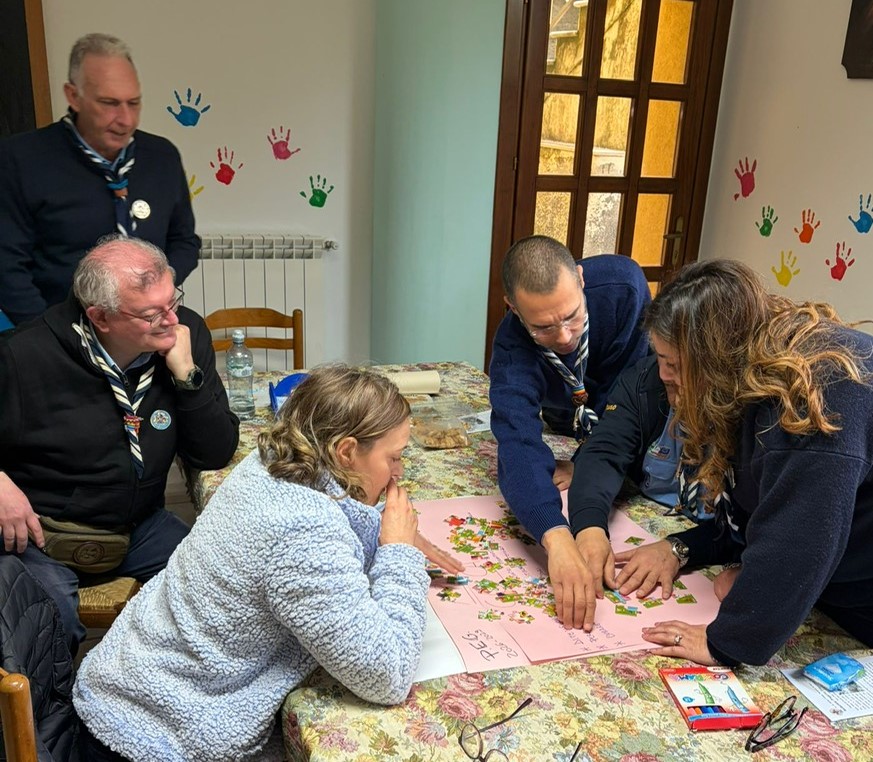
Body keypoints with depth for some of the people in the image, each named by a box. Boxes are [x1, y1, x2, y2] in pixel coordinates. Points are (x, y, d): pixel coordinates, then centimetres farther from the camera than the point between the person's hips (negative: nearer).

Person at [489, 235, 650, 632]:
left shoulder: (623, 284, -37)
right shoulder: (512, 347, -39)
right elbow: (518, 443, -54)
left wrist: (587, 466, -29)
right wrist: (558, 540, -70)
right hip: (568, 430, 2)